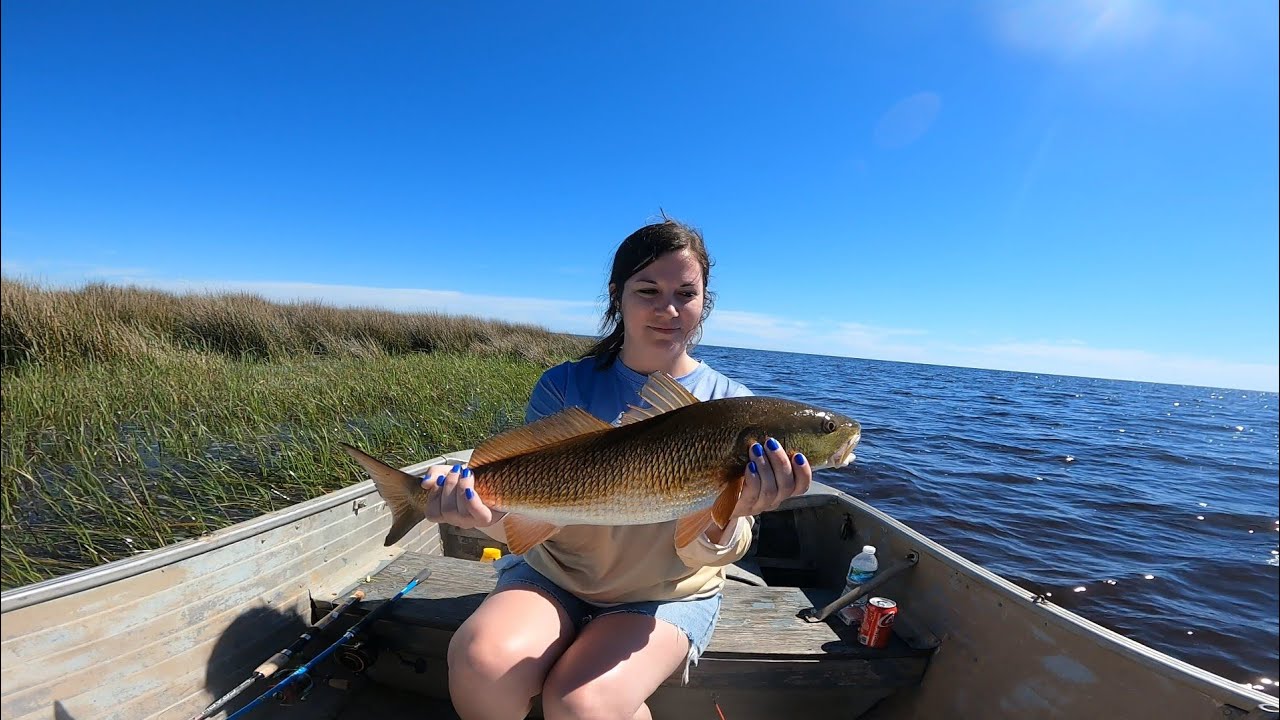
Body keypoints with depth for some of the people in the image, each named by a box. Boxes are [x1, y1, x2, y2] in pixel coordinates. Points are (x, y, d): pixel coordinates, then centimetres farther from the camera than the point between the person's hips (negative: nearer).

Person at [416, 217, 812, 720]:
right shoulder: (565, 386, -9)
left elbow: (706, 554, -13)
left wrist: (726, 519, -36)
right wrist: (491, 513, -33)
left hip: (668, 595, 0)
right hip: (555, 573, 1)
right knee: (482, 661, -25)